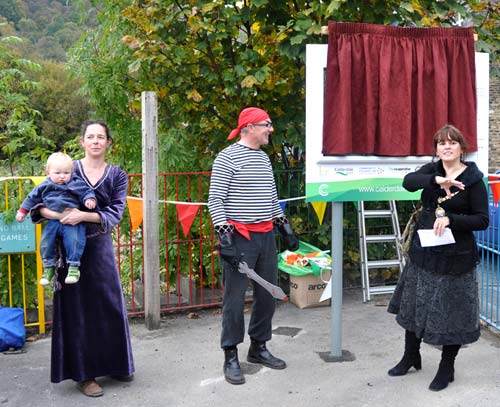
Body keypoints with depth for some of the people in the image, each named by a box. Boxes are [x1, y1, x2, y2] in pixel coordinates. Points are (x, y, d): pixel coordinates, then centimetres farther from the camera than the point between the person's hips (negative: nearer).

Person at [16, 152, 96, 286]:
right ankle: (48, 267, 15)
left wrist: (89, 199, -21)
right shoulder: (44, 187, 10)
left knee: (73, 240, -21)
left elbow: (87, 191, 2)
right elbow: (32, 197, 21)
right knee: (46, 242, -1)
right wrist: (23, 210, 24)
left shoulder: (77, 184, 2)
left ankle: (74, 267, -10)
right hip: (53, 222, 4)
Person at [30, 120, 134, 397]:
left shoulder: (117, 175, 4)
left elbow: (115, 212, -9)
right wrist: (58, 215, -25)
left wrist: (84, 216, -24)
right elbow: (39, 204, -5)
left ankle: (113, 364, 28)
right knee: (77, 307, 3)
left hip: (101, 247, 2)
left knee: (109, 304, 9)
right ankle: (82, 373, 15)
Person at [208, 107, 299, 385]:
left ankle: (259, 347, 28)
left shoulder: (264, 158, 15)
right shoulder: (228, 157, -8)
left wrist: (284, 225, 19)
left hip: (266, 235, 8)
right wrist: (224, 233, -18)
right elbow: (215, 200, -11)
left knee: (268, 295, 12)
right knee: (235, 297, -1)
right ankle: (231, 357, 10)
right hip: (239, 236, -7)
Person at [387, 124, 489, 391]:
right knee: (415, 304, 14)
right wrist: (437, 180, -35)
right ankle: (411, 357, 35)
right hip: (423, 252, 4)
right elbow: (408, 182, -18)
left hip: (455, 257, -4)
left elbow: (482, 220, -10)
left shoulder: (473, 179, -6)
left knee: (451, 312, 5)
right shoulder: (432, 170, 3)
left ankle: (447, 369, 25)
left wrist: (450, 218, -24)